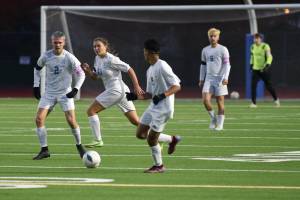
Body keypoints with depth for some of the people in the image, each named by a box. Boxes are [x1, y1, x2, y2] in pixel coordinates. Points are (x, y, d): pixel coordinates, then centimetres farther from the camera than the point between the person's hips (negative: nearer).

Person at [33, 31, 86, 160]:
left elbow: (81, 74, -4)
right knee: (39, 119, -10)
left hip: (65, 93, -3)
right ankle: (44, 150, -2)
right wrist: (36, 85, 7)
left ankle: (79, 145, 13)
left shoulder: (69, 58, -12)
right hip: (49, 93, 3)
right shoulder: (46, 56, -5)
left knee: (71, 120, -11)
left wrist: (76, 89, -15)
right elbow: (37, 69, 14)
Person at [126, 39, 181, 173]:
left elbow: (177, 86, -18)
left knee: (151, 139, -6)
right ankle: (172, 139, 20)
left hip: (163, 108, -10)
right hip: (153, 107, 10)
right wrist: (135, 96, 7)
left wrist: (163, 95, -29)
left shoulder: (162, 67, -16)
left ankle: (159, 166, 12)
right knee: (140, 133, 9)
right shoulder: (150, 70, 13)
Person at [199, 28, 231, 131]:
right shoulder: (205, 50, 11)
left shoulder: (223, 49, -3)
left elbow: (227, 64, -7)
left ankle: (220, 124, 8)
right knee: (205, 100, -12)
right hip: (208, 78, 4)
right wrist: (201, 79, 18)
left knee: (220, 101, 0)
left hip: (220, 78, -4)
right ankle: (213, 118, 11)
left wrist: (225, 78, -16)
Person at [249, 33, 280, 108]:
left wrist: (267, 66, -26)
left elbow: (269, 57, -14)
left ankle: (276, 100, 26)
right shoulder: (253, 47, 7)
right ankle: (253, 103, -5)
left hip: (264, 70, -4)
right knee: (253, 85, -9)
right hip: (255, 70, 4)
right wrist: (251, 64, 18)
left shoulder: (265, 46, -11)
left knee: (268, 86, 4)